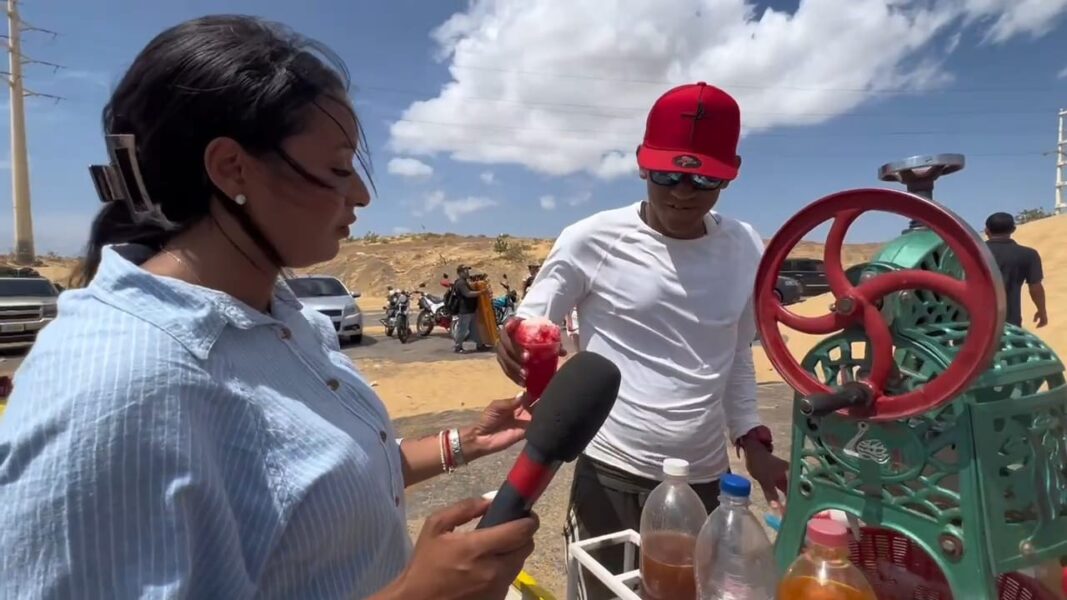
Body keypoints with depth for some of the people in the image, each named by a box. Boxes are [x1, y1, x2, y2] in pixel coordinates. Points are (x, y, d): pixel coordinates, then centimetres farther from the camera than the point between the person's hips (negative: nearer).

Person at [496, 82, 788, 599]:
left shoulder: (746, 250, 3)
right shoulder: (592, 241, -12)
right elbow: (526, 326, -5)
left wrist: (752, 439, 8)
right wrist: (515, 343, -27)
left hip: (705, 478, 4)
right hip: (609, 474, -3)